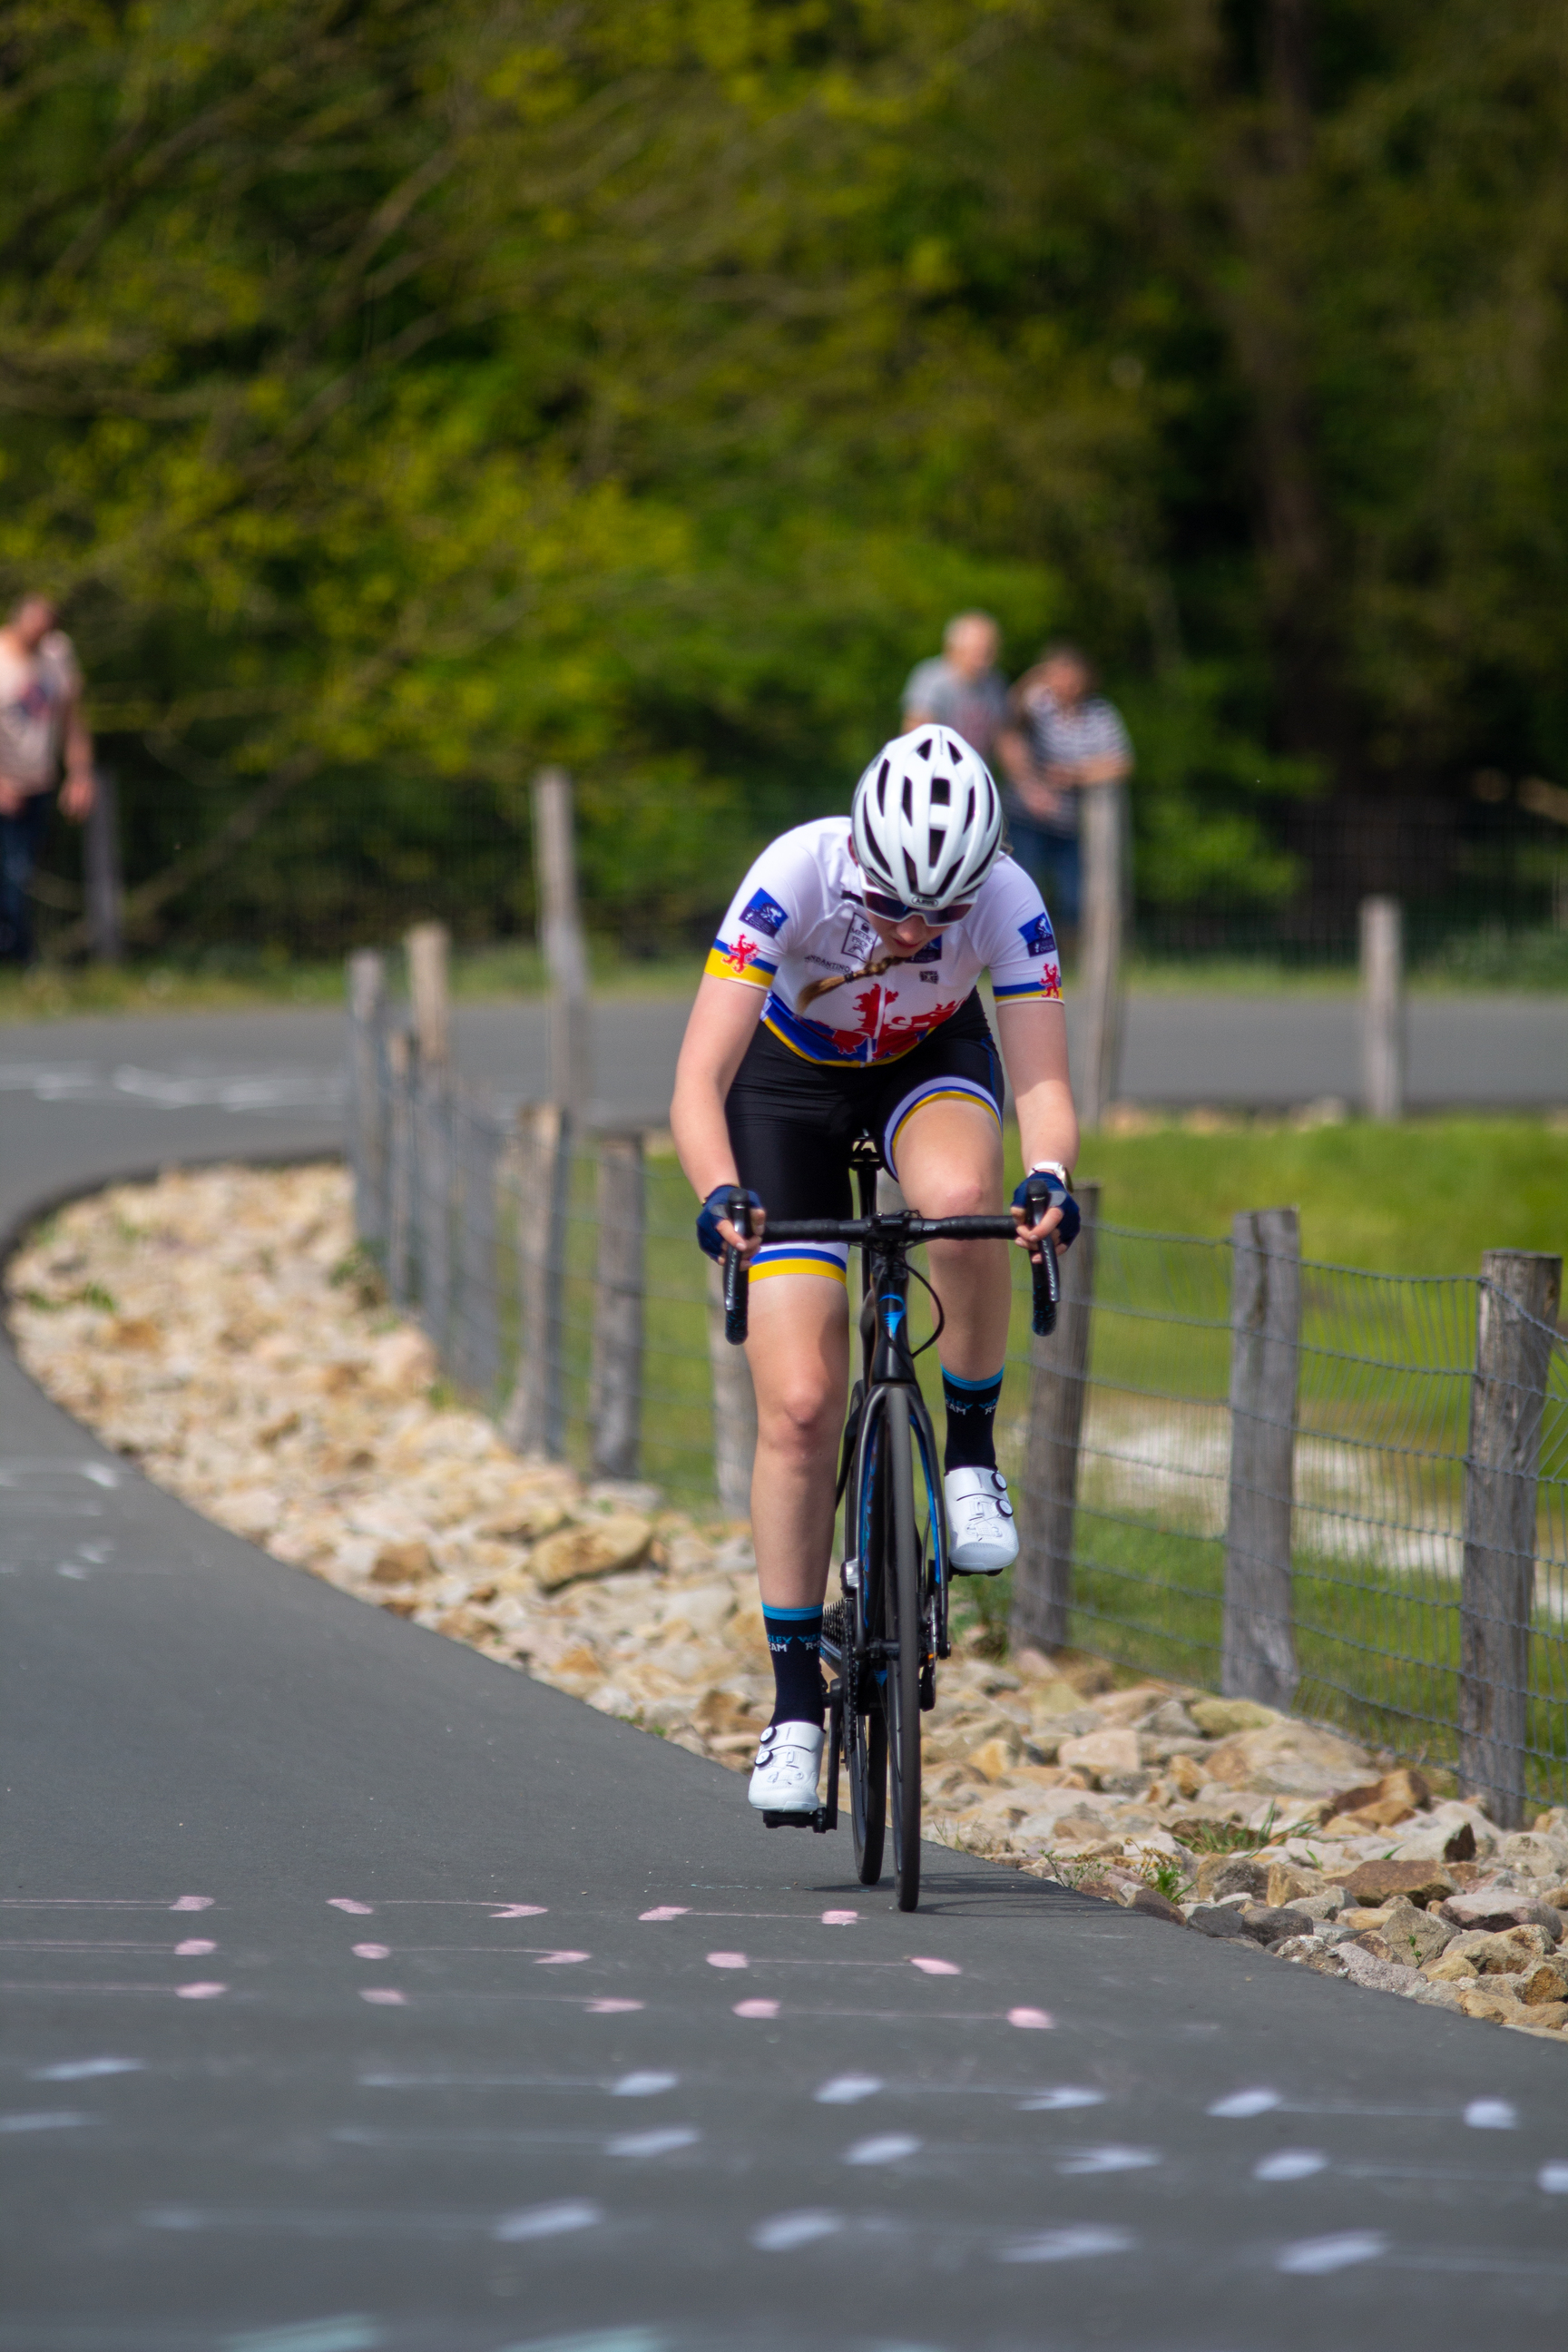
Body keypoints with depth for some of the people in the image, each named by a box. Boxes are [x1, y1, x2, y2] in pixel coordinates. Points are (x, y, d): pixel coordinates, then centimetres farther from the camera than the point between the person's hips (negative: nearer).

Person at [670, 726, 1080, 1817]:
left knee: (962, 1194, -38)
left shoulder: (1007, 901, -30)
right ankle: (796, 1700, 0)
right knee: (800, 1407, -11)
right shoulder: (793, 879, -35)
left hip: (932, 1067, 1)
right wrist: (719, 1196, -57)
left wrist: (1049, 1179, -55)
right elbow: (699, 1084, -38)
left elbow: (1043, 1082, -33)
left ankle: (971, 1453, -14)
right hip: (792, 1079, -1)